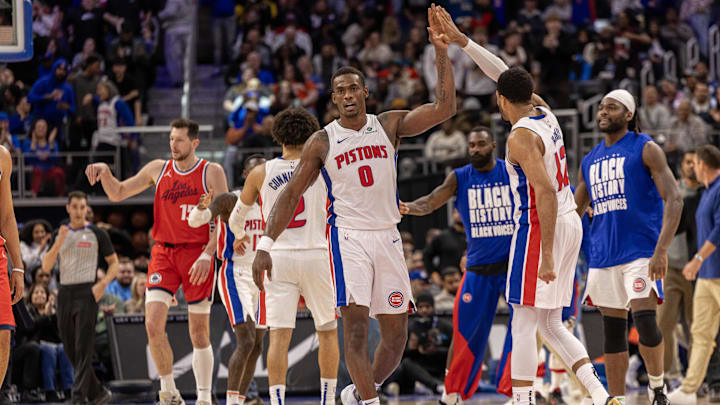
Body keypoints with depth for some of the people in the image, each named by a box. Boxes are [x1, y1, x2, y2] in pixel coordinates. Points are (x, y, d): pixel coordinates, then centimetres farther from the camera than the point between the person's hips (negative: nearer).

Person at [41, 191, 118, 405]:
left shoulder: (97, 234, 2)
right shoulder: (60, 233, 12)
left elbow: (114, 263, 5)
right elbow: (46, 267, 4)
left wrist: (102, 284, -12)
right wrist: (59, 243, -10)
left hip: (86, 293, -5)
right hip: (64, 293, 5)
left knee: (83, 349, -12)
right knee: (70, 350, 7)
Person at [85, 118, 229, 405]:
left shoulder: (211, 172, -1)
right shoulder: (158, 169, 9)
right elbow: (117, 193, 15)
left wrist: (207, 256, -16)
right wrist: (104, 172, -5)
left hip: (197, 254, -2)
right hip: (163, 252, 2)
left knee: (199, 333, 2)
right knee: (153, 324, -14)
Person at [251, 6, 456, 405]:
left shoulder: (389, 125, 5)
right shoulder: (322, 142, 1)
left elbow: (444, 108, -5)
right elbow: (291, 194, 2)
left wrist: (441, 53, -14)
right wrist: (265, 245, -7)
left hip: (387, 237, 3)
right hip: (347, 236, -3)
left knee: (396, 332, 5)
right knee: (355, 321, -19)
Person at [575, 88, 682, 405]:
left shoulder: (645, 149, -3)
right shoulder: (589, 161, 15)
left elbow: (674, 199, -12)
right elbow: (575, 212, 24)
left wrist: (661, 250, -22)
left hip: (641, 250, -6)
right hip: (603, 256, 6)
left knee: (645, 321, -19)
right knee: (613, 331, 6)